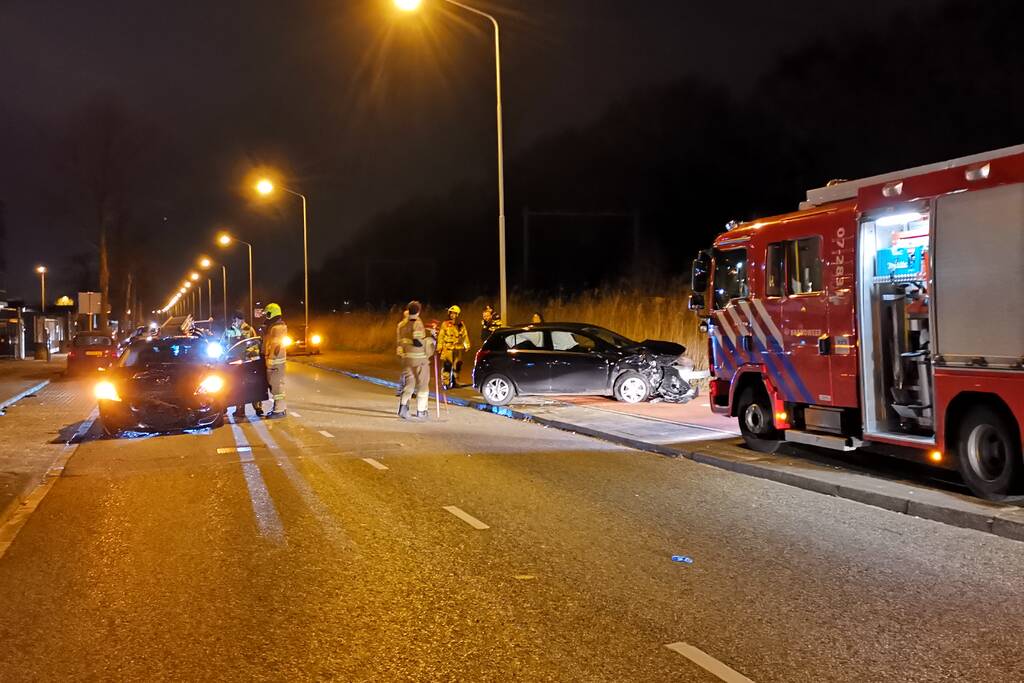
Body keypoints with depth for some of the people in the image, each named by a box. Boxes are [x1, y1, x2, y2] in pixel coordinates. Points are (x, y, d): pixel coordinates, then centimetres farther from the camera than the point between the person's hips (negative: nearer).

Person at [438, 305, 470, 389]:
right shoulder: (445, 324, 2)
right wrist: (439, 346, -3)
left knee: (457, 366, 8)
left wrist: (467, 346, 7)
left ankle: (455, 382, 20)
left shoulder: (461, 324, 10)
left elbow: (465, 335, 13)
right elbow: (441, 336, 2)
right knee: (447, 365, -10)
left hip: (458, 348, 3)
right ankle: (446, 383, -7)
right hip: (448, 348, -3)